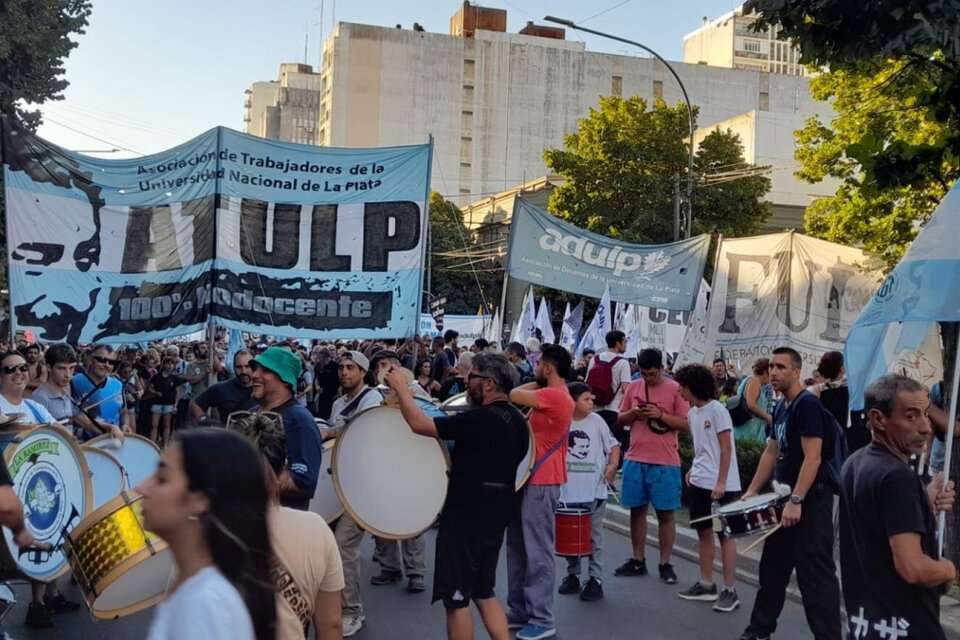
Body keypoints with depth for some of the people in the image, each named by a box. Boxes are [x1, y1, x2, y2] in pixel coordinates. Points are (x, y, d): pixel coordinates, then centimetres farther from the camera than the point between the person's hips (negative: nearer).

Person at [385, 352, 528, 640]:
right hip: (495, 516, 9)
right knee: (484, 593, 20)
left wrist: (401, 388, -8)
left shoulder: (478, 420, -22)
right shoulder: (517, 421, 4)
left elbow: (419, 424, -21)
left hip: (466, 518, -8)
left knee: (457, 598, 4)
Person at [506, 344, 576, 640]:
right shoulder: (548, 397, 15)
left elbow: (512, 395, -19)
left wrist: (533, 384, -3)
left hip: (541, 482, -10)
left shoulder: (554, 395, -18)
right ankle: (520, 610, 24)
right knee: (518, 548, 15)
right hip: (529, 478, 10)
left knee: (538, 552, -5)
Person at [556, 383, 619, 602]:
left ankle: (595, 580, 9)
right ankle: (573, 575, 26)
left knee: (594, 537, 3)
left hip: (594, 491, 0)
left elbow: (613, 445, 9)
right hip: (567, 491, 1)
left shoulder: (596, 421, 1)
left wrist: (613, 464, -6)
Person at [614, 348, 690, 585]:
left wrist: (661, 415, -19)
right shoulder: (633, 387, 7)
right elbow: (620, 419, 13)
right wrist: (633, 413, -8)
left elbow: (686, 424, -7)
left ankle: (665, 564, 12)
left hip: (665, 462, -4)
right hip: (635, 459, 4)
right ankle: (638, 560, 22)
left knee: (666, 513, 3)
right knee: (637, 509, 10)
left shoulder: (675, 389, -5)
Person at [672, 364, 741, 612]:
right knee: (703, 532, 12)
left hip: (722, 485, -8)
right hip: (698, 482, 8)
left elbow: (726, 448, -15)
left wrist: (720, 482, -19)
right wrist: (694, 470, 8)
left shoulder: (717, 410, -14)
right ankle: (706, 585, 22)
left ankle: (729, 590, 4)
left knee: (724, 534, -2)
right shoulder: (692, 413, 10)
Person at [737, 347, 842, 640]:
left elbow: (813, 458, -22)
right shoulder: (780, 407, 12)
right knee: (772, 566, 18)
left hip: (810, 499, -10)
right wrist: (752, 491, 15)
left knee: (814, 574, -5)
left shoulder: (807, 404, -16)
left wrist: (796, 501, -27)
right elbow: (771, 453, 19)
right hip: (787, 496, 10)